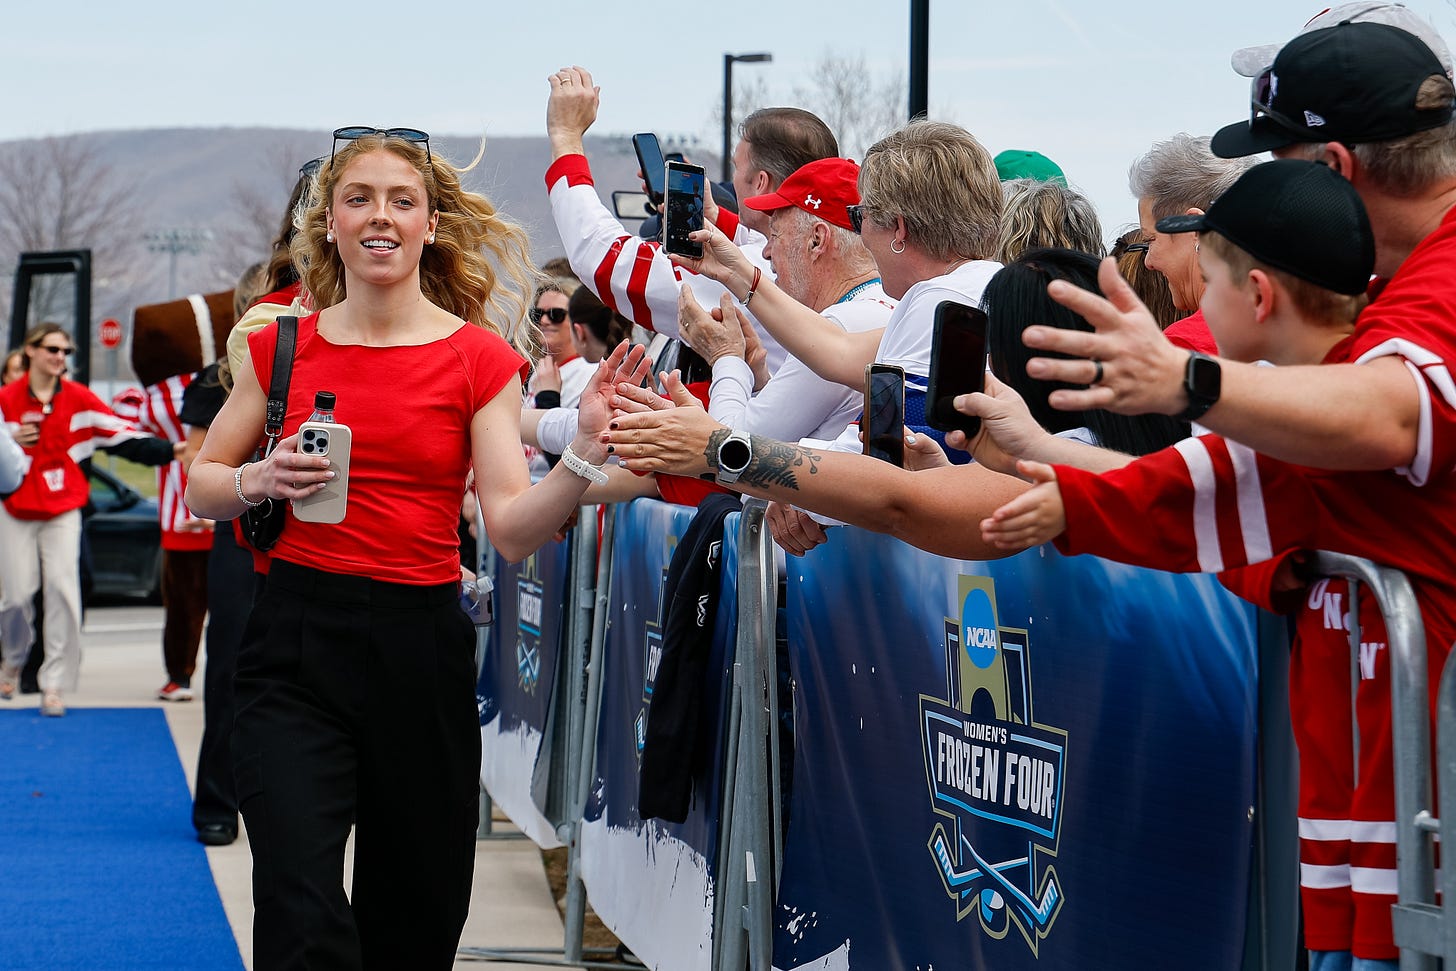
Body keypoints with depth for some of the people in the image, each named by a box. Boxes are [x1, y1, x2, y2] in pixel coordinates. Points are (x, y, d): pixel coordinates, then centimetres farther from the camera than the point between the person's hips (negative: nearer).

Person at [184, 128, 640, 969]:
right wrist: (261, 481, -7)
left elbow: (516, 529, -7)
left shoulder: (479, 358, 0)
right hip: (296, 644, 0)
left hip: (420, 646, 0)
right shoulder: (282, 348, 4)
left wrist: (584, 454, -24)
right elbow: (202, 484, 13)